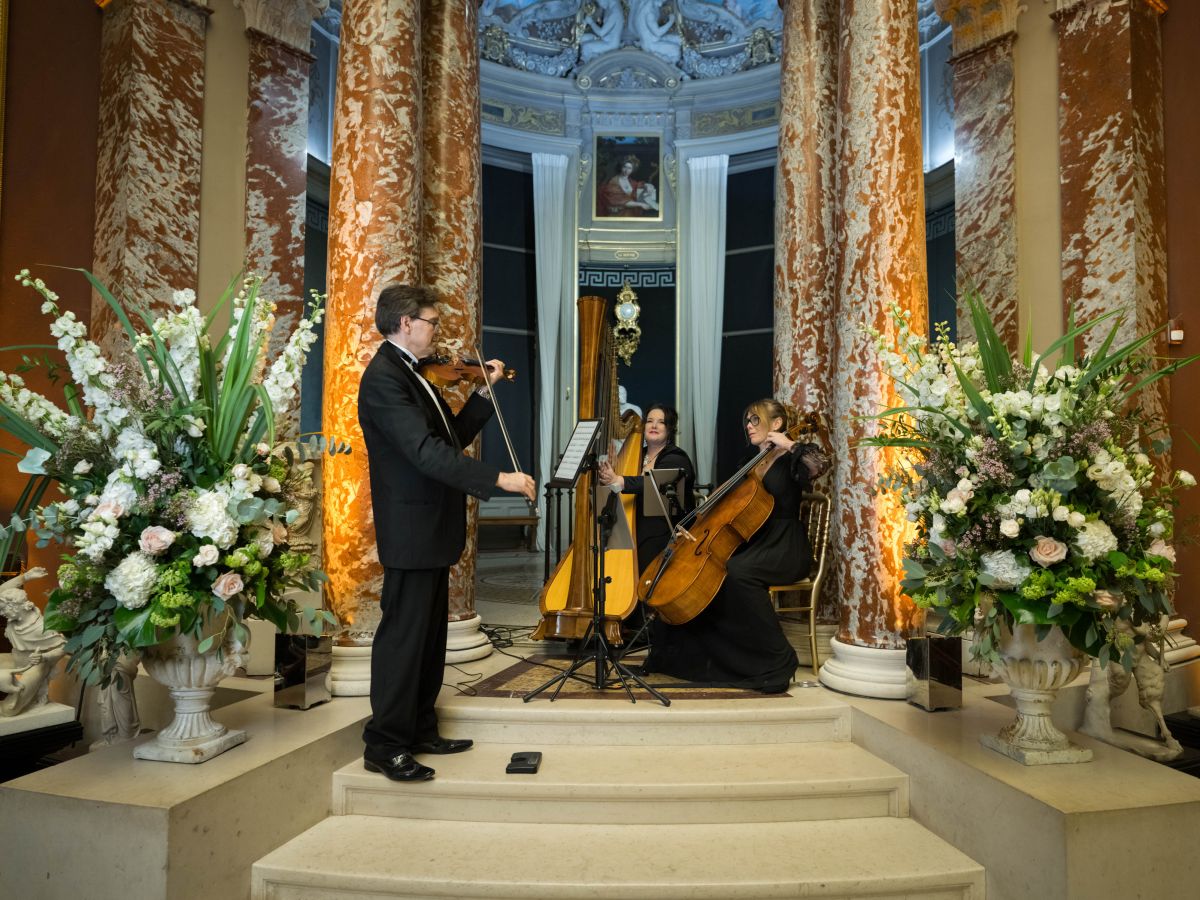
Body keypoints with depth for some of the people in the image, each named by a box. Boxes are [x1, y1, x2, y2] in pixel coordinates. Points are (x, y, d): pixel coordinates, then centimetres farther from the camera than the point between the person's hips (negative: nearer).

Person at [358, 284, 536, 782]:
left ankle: (421, 731, 29)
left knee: (429, 637, 16)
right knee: (403, 636, -1)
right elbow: (426, 450, -28)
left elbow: (452, 436, 16)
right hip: (411, 531, -10)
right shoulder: (384, 377, -16)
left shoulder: (411, 374, 16)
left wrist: (485, 390, 11)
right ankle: (385, 746, 13)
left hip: (431, 527, 10)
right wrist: (498, 478, -31)